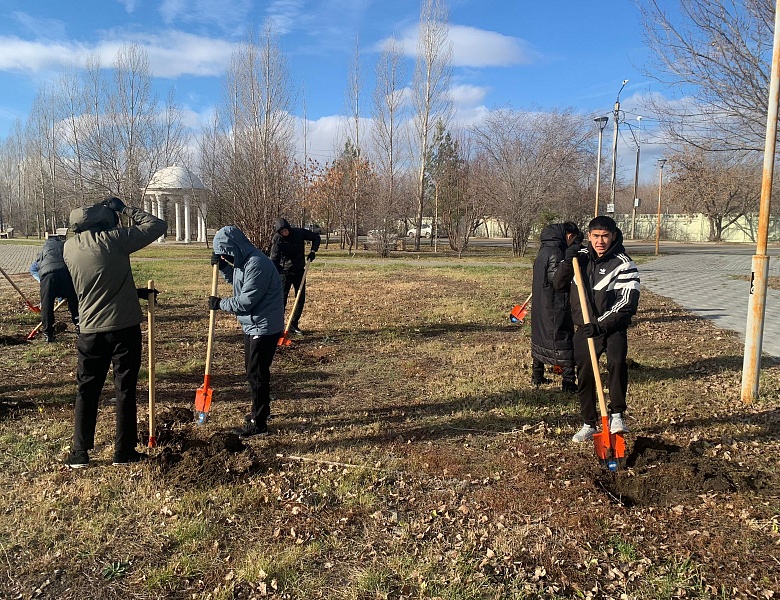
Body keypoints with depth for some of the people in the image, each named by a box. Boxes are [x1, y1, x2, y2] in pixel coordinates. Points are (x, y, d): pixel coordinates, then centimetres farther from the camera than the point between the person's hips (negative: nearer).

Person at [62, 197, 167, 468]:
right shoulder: (113, 239, -13)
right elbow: (158, 225, -7)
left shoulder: (69, 247, 5)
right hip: (124, 327, -4)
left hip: (90, 330, 4)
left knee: (87, 389, 14)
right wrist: (126, 209, 3)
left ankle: (79, 453, 17)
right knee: (125, 389, 6)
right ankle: (124, 452, 14)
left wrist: (133, 292, 20)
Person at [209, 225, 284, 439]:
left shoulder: (257, 264, -25)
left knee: (257, 374, -3)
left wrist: (220, 303, -11)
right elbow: (234, 281, 25)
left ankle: (258, 423, 8)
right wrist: (222, 266, 6)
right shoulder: (243, 261, 6)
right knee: (252, 371, 21)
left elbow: (246, 301, -25)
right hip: (252, 325, 10)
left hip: (264, 327, -10)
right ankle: (261, 411, 37)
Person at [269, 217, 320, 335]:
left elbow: (316, 237, 6)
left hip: (299, 271, 4)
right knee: (282, 299, -11)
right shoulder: (277, 240, -16)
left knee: (301, 299, 6)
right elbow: (274, 260, -21)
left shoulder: (299, 232, -9)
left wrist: (313, 251, -8)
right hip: (284, 271, -4)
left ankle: (294, 325, 18)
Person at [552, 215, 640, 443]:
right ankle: (589, 424, 23)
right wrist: (567, 262, -12)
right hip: (585, 328, 4)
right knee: (584, 376, 7)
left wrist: (601, 324, -25)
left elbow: (627, 304, -17)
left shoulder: (623, 264, -10)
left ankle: (616, 415, -12)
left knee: (617, 362, -28)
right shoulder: (581, 256, 3)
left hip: (613, 327, -4)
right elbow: (558, 284, 4)